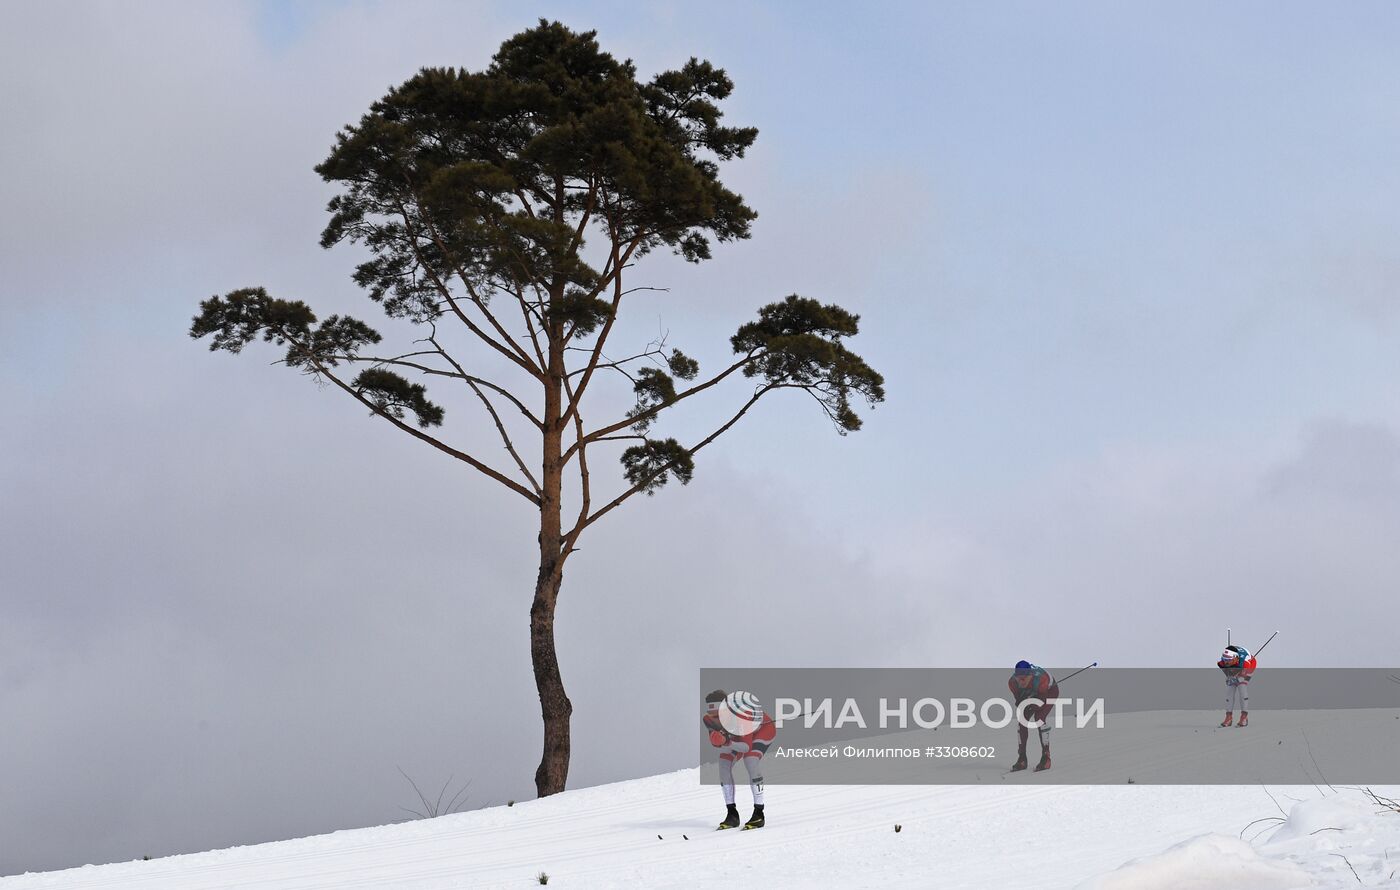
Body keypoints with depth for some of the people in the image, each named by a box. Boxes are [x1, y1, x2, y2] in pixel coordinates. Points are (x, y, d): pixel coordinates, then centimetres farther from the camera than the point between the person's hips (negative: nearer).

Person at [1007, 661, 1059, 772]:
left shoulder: (1041, 679, -42)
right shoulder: (1012, 682, -30)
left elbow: (1042, 701, -29)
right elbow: (1019, 700, -16)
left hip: (1049, 692, -4)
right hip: (1032, 695, 5)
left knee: (1039, 718, -23)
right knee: (1021, 719, -9)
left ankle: (1046, 758, -16)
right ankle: (1021, 760, 0)